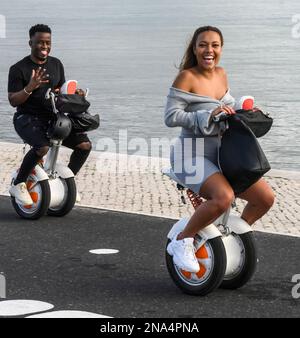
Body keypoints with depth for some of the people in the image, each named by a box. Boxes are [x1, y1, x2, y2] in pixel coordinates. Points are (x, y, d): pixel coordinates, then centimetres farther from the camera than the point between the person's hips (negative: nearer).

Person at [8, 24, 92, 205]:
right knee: (43, 147, -35)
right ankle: (18, 185, -16)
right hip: (27, 119, -6)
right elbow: (13, 100, -12)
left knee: (85, 144, -9)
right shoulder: (18, 69, -8)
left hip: (52, 118, 6)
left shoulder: (56, 64, 10)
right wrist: (30, 87, -28)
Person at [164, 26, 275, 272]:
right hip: (192, 155, -7)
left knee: (266, 197, -2)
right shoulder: (187, 77, -11)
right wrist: (209, 115, -26)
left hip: (220, 154, 7)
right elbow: (171, 117, -18)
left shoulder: (221, 74, 10)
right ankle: (182, 242, -14)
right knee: (223, 197, -34)